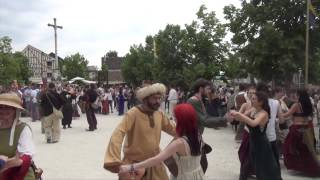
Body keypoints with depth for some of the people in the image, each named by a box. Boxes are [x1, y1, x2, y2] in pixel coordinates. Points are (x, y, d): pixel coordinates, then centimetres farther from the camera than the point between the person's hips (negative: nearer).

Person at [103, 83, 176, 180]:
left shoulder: (159, 114, -1)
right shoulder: (133, 114, -21)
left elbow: (172, 128, 13)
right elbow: (118, 134, -31)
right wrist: (114, 160, -41)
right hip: (135, 165, -6)